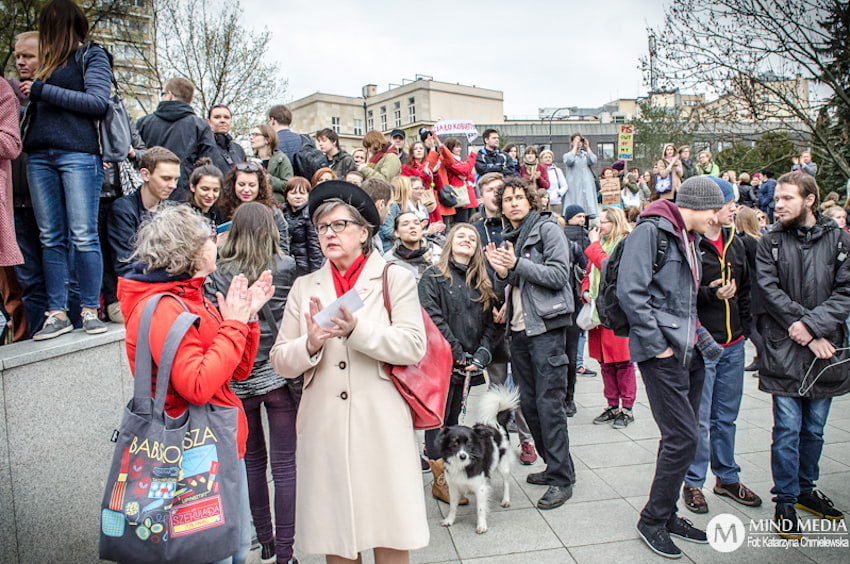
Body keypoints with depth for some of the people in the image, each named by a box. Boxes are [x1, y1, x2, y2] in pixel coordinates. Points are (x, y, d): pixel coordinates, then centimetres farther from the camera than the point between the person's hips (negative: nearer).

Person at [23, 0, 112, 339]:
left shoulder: (92, 55, 7)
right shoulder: (49, 60, 23)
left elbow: (98, 102, -7)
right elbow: (39, 107, 24)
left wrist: (43, 90, -5)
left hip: (77, 154, -6)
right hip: (40, 155, 6)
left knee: (83, 236, -6)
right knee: (50, 238, 3)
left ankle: (89, 310, 1)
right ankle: (57, 313, 6)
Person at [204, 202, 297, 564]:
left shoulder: (217, 274, -5)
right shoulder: (287, 268, -9)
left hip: (238, 381, 2)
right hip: (280, 375, -2)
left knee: (252, 460, 19)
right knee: (284, 465, 6)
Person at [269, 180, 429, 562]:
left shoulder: (395, 277, 3)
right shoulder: (304, 287, 10)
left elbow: (414, 346, -9)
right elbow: (280, 361, 6)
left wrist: (356, 329, -19)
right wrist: (310, 345, -14)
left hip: (381, 424, -2)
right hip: (324, 427, 3)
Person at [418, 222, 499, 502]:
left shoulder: (481, 283, 14)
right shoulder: (434, 277, -2)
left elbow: (490, 323, 10)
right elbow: (433, 319, -12)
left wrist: (481, 355, -5)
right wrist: (458, 354, -14)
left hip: (468, 366, 5)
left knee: (455, 420, 11)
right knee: (438, 421, 0)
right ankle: (440, 481, 9)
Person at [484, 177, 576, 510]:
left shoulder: (547, 230, -2)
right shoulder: (505, 240, 18)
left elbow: (560, 275, -13)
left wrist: (518, 264, -18)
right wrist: (501, 272, -3)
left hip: (546, 327, -7)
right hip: (518, 330, 7)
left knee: (549, 403, -6)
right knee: (529, 402, 11)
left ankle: (562, 479, 4)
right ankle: (553, 466, 25)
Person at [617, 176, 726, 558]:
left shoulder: (689, 239, 17)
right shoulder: (651, 231, -12)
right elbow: (630, 291, -20)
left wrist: (695, 334, 12)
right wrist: (657, 344, -18)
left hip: (688, 351, 9)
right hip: (662, 354, -9)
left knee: (682, 437, 13)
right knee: (683, 437, -8)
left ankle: (666, 514, 27)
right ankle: (652, 520, 9)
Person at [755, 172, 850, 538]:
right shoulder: (771, 242, 0)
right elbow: (770, 291, -8)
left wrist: (812, 324, -17)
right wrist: (809, 337, -14)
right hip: (784, 351, -2)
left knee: (814, 429, 15)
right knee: (788, 429, 0)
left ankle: (805, 489, 33)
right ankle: (785, 501, 13)